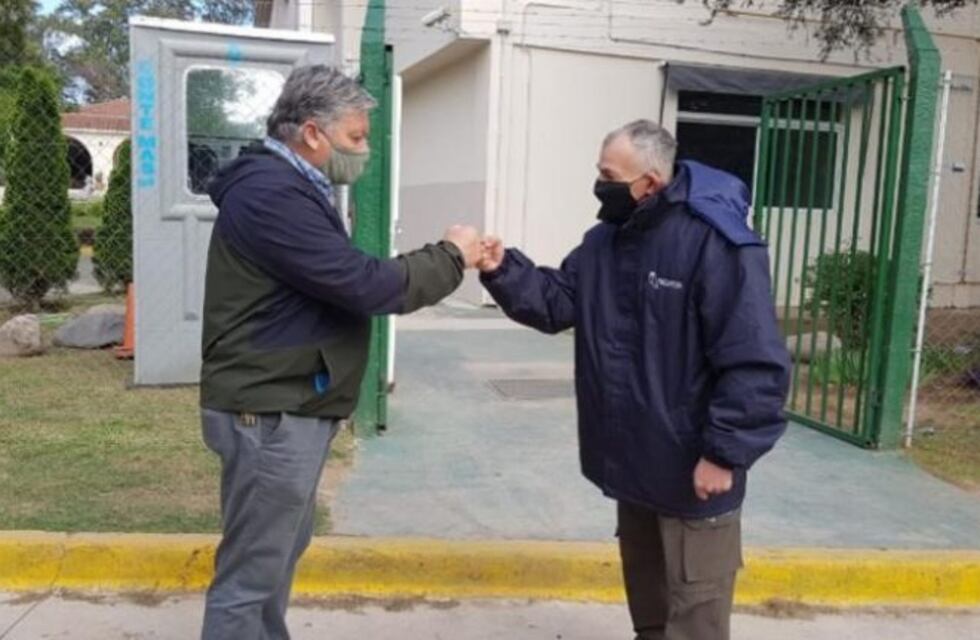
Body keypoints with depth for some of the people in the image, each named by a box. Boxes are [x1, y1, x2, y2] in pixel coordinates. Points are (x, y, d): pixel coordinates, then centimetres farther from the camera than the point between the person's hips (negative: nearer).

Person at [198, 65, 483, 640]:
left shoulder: (289, 187, 15)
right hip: (272, 413, -11)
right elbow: (368, 286, -23)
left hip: (292, 406, 11)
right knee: (251, 571, 0)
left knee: (280, 549, 22)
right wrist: (451, 257, -11)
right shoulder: (272, 193, -21)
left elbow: (345, 281, 13)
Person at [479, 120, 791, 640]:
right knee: (645, 589, 26)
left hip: (694, 468, -7)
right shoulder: (607, 238, 5)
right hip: (633, 457, 8)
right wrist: (503, 270, -10)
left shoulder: (718, 244, -22)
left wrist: (725, 453, -22)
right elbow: (557, 302, 6)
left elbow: (753, 362, -23)